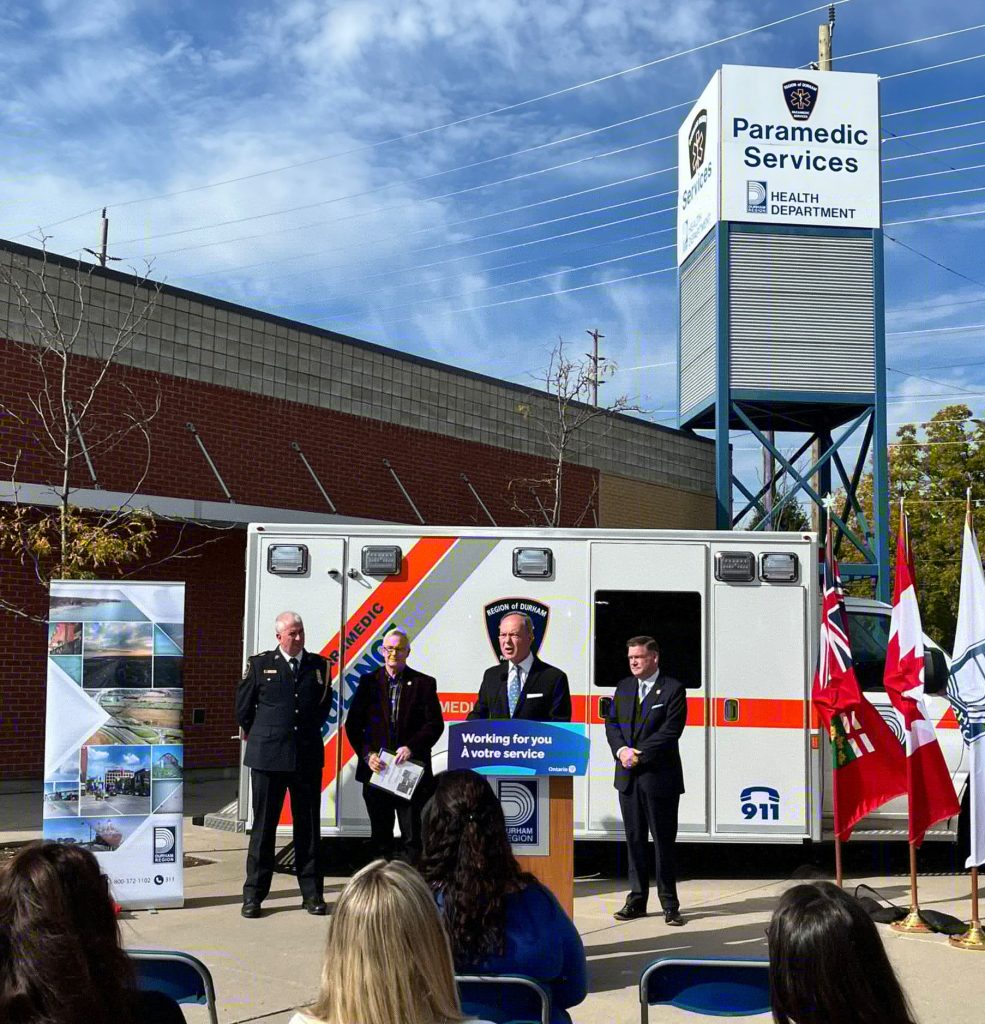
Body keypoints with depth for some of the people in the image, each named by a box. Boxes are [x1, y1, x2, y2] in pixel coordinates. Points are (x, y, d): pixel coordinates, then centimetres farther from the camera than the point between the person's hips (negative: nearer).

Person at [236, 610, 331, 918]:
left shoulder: (319, 665, 7)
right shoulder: (260, 664, 0)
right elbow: (243, 707, 10)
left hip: (308, 756, 2)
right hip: (267, 756, -2)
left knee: (309, 826, 6)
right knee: (263, 826, 3)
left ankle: (312, 893, 15)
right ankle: (253, 895, 10)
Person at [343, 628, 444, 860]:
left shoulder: (424, 683, 2)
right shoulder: (368, 681, 7)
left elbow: (435, 724, -3)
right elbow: (353, 723, 5)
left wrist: (411, 747, -17)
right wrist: (366, 753, -8)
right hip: (376, 769, 2)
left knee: (414, 836, -1)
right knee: (380, 834, 10)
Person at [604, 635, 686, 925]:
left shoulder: (673, 689, -5)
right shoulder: (623, 687, 14)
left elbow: (670, 731, -13)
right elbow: (611, 723, 10)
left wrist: (639, 754, -16)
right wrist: (621, 750, -8)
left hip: (660, 777, -5)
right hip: (628, 776, 5)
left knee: (664, 841, 0)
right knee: (634, 839, 10)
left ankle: (669, 904, 7)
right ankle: (637, 900, 18)